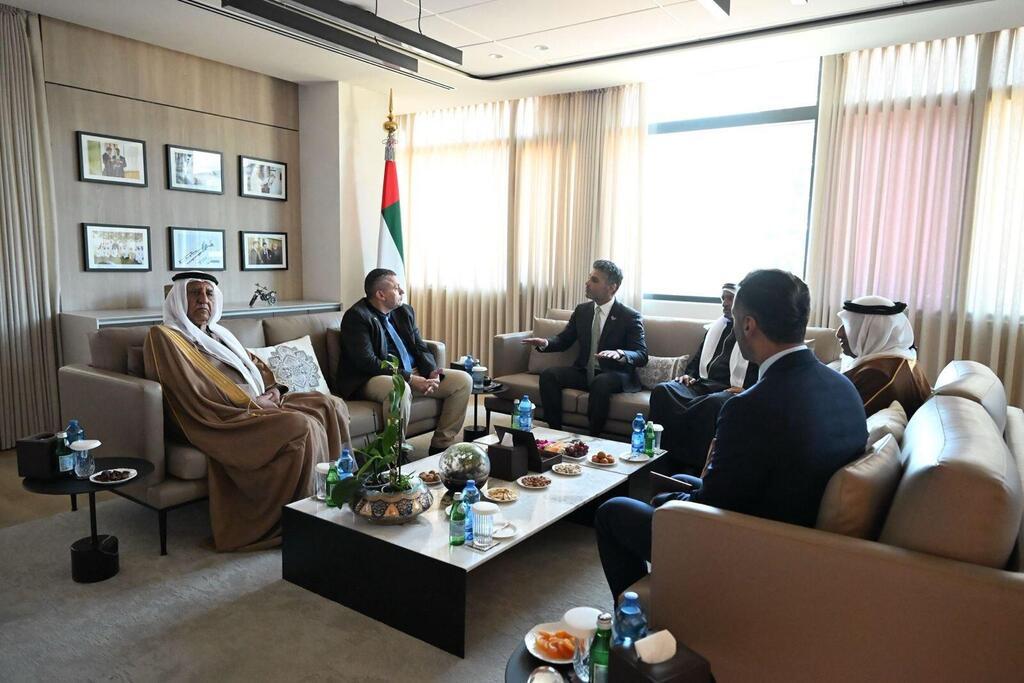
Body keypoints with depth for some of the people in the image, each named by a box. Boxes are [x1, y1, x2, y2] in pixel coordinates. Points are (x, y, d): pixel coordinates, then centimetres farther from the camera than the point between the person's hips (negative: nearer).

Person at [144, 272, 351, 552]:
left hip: (259, 406, 9)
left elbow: (258, 367, 24)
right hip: (222, 422, -9)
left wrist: (273, 390, 1)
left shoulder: (217, 334, 22)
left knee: (331, 406, -4)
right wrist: (250, 405, -16)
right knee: (302, 427, -29)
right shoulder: (165, 337, -5)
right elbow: (193, 398, -16)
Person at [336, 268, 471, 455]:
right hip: (372, 380, -7)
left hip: (413, 374, 8)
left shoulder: (405, 311, 13)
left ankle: (442, 445, 1)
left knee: (463, 380, -5)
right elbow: (367, 362, -20)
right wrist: (410, 379, -24)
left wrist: (432, 372, -9)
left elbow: (421, 348, 14)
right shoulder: (356, 317, -11)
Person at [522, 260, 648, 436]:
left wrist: (619, 354, -37)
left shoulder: (630, 317, -8)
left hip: (615, 375, -5)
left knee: (600, 383, -38)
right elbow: (563, 339, 14)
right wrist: (545, 343, -10)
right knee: (548, 375, -18)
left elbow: (642, 356, -14)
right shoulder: (582, 310, 8)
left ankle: (594, 438, -23)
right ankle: (555, 432, -13)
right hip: (584, 372, 5)